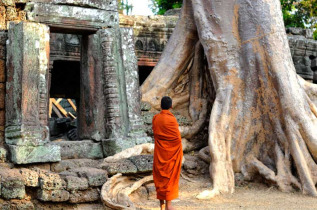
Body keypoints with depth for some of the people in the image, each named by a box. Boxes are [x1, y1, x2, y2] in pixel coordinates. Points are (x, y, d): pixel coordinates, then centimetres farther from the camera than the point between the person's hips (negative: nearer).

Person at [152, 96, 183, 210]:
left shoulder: (155, 118, -3)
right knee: (170, 176, 3)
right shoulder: (171, 119, -17)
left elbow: (155, 134, 5)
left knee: (159, 175, 13)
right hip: (171, 152, -4)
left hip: (159, 151, 4)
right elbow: (178, 138, -14)